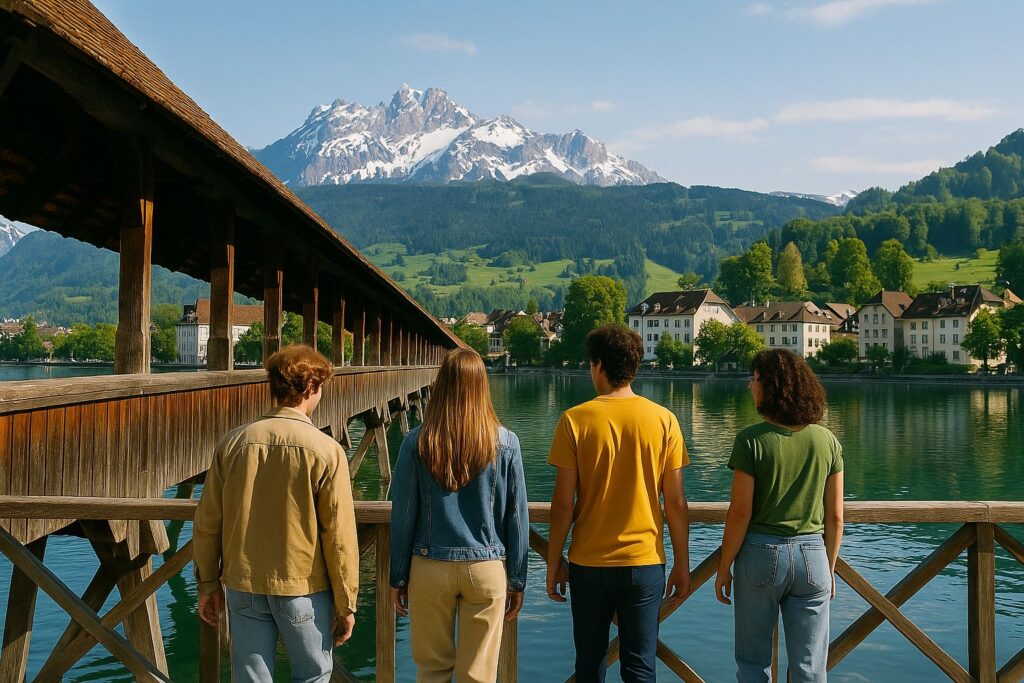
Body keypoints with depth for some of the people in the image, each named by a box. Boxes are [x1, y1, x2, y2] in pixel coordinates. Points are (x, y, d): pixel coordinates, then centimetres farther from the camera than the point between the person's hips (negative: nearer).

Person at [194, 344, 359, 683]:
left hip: (243, 588, 3)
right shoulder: (326, 450, -14)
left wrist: (208, 583, 13)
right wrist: (346, 603, -3)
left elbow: (207, 522, 1)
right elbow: (339, 535, -12)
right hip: (304, 590, -3)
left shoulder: (233, 442, -4)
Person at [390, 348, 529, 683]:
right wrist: (517, 581, 8)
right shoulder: (506, 443, -6)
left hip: (430, 568, 0)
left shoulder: (416, 442, -7)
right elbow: (517, 518, -2)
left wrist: (398, 577, 8)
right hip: (487, 568, 0)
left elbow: (402, 516, -3)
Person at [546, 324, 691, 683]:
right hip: (645, 562, 1)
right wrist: (682, 564, 8)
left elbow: (563, 504, -7)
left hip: (589, 563, -1)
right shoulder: (664, 420, -4)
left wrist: (554, 563, 4)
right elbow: (676, 503, -2)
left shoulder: (575, 420, -8)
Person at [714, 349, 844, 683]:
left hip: (761, 554, -3)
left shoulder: (751, 440, -12)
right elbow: (835, 517, 3)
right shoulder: (827, 441, -1)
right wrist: (830, 567, 16)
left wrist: (724, 568, -2)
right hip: (812, 555, 3)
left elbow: (740, 513, -12)